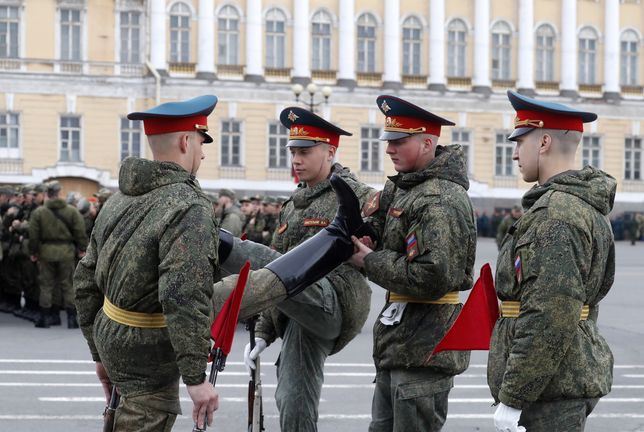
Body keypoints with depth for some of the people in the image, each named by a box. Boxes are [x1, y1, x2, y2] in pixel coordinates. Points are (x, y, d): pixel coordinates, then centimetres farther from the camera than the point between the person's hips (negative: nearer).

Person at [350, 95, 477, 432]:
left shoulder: (440, 201, -20)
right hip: (397, 346, 11)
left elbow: (431, 278, -27)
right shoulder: (404, 187, 12)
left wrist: (370, 261, -17)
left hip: (424, 350, -11)